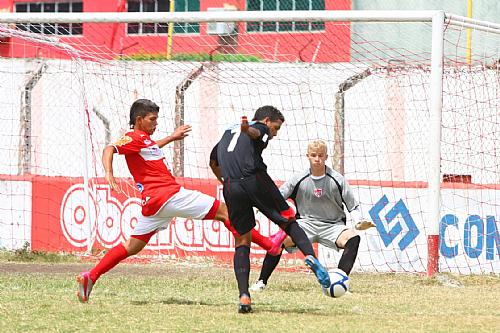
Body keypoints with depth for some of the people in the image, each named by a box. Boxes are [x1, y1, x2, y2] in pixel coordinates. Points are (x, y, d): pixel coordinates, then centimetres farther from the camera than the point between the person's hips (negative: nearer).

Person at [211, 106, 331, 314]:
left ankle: (244, 296, -6)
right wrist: (247, 128, -35)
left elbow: (213, 162, 43)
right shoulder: (261, 128, 14)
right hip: (255, 179, -4)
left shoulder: (229, 131, 33)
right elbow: (254, 132, -13)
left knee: (242, 242, 9)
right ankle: (310, 256, -18)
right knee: (288, 220, 9)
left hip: (231, 187, 4)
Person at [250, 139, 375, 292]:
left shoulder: (337, 180, -3)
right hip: (306, 223, 0)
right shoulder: (299, 179, -1)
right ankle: (261, 281, -11)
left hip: (332, 226, 0)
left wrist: (359, 222, -17)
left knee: (353, 238, -31)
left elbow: (353, 206, 2)